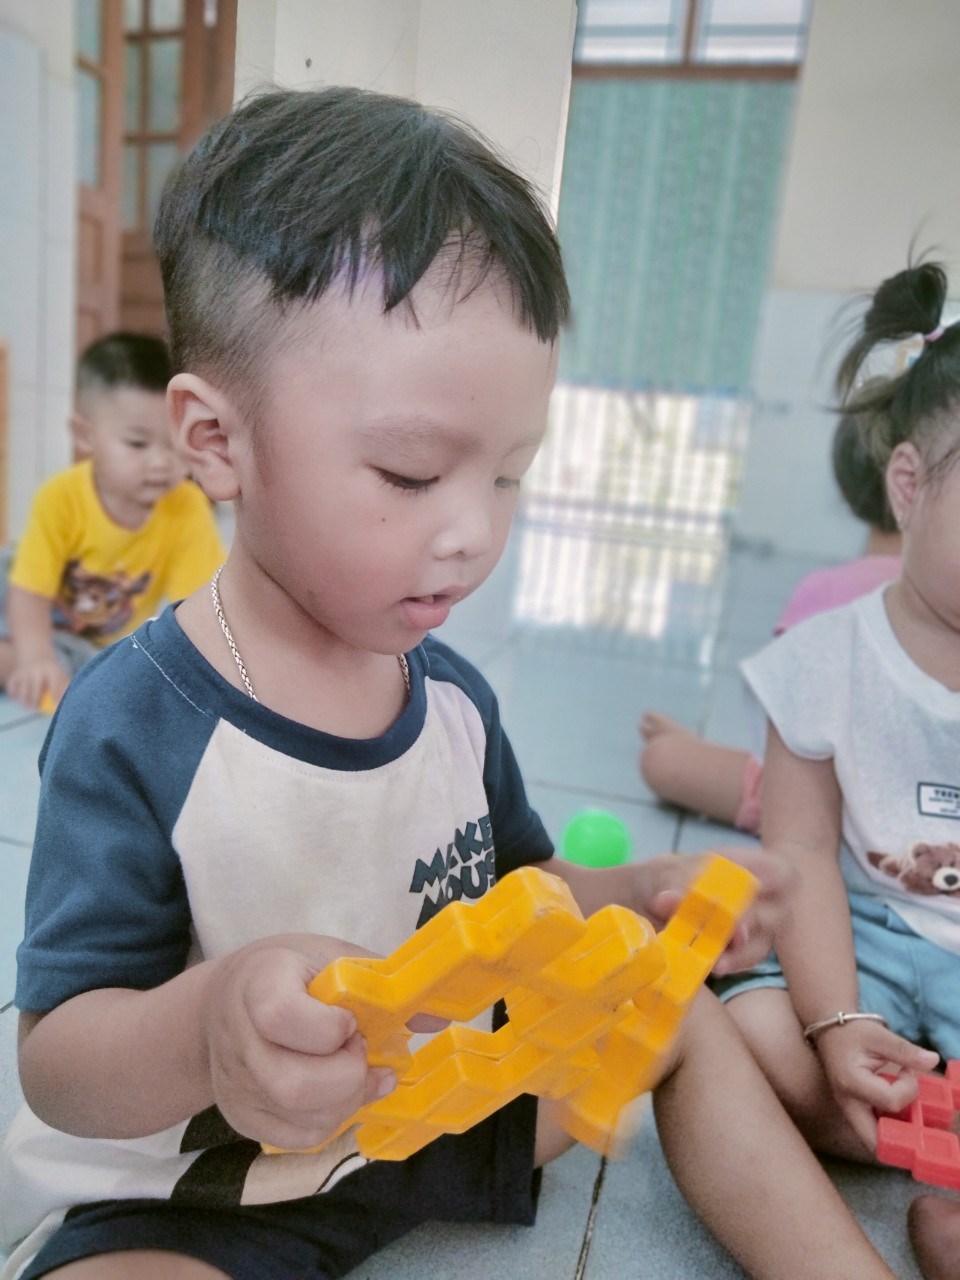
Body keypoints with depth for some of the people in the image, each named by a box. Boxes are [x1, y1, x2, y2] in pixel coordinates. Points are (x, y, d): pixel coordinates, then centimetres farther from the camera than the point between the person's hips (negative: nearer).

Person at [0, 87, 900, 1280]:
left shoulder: (452, 695, -8)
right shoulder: (132, 728, -26)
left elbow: (512, 895, 6)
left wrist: (635, 897, -14)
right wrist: (204, 1030, -45)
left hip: (435, 1103, 6)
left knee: (685, 1019, 6)